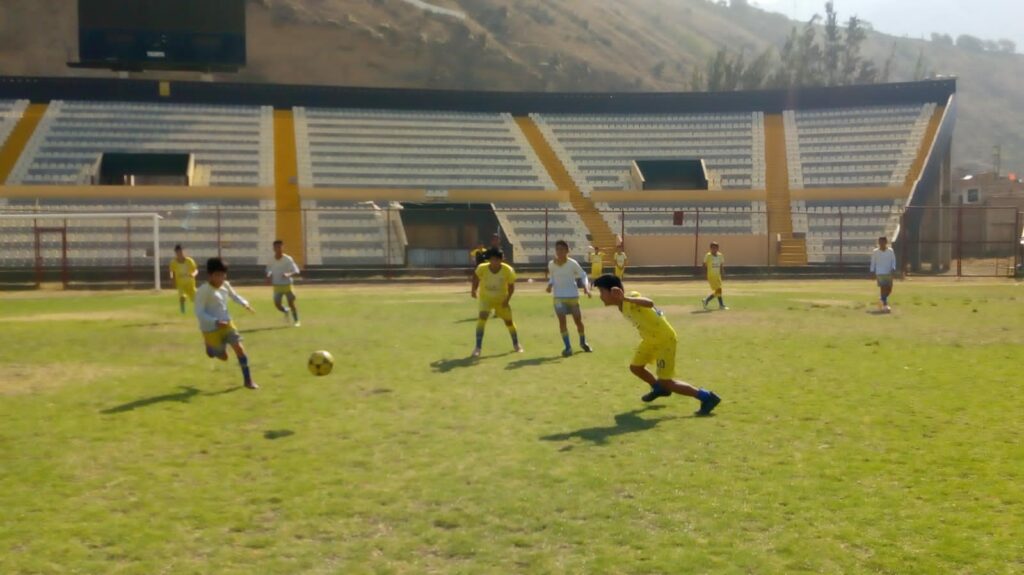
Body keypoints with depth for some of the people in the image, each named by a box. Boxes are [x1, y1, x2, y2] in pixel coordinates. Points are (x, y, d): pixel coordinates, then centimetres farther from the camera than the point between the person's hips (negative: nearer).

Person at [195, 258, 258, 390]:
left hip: (227, 323, 5)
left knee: (239, 348, -8)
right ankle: (210, 349, 39)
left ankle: (248, 380, 2)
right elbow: (199, 312, -21)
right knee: (223, 357, 4)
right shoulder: (203, 291, -21)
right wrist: (215, 322, -33)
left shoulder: (225, 285, -2)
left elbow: (234, 295, 18)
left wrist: (245, 303, -3)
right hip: (211, 328, -5)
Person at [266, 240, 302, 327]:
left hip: (287, 285, -3)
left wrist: (288, 275, -34)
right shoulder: (271, 261, -1)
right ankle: (286, 311, 30)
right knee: (277, 304, -4)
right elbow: (269, 272, 16)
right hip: (277, 286, 3)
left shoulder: (288, 259, -11)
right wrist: (269, 278, -5)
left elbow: (296, 272, -15)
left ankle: (296, 320, 16)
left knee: (291, 303, -3)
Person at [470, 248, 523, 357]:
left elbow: (511, 286, -9)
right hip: (486, 298, -1)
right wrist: (474, 290, -6)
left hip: (501, 299, 1)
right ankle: (478, 348, -23)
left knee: (509, 321, 9)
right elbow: (476, 277, -1)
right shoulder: (482, 268, -24)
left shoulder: (507, 270, -23)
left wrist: (507, 299, -17)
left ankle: (516, 344, 36)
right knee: (482, 317, -25)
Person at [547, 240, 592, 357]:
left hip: (573, 295, -1)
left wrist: (586, 287, -19)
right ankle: (568, 347, -3)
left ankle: (583, 343, 31)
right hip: (559, 296, 1)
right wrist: (550, 285, -8)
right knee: (562, 320, -9)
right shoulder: (551, 264, -4)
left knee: (578, 320, 7)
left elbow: (583, 275, -4)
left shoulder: (572, 263, -12)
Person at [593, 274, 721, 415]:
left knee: (666, 382, -9)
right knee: (635, 367, 21)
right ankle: (659, 388, 46)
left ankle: (707, 397, -3)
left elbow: (649, 303, -48)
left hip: (664, 339, -9)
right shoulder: (622, 305, 0)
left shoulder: (631, 299, -27)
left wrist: (626, 298, -54)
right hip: (650, 338, 9)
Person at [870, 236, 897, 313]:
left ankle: (881, 300, 30)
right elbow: (873, 262, 7)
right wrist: (872, 272, 4)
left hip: (889, 273, 3)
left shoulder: (890, 251, 4)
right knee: (883, 288, -13)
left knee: (889, 289, 4)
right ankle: (885, 306, -11)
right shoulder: (875, 252, 1)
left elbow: (893, 261, 3)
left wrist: (893, 269, -12)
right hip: (880, 273, -3)